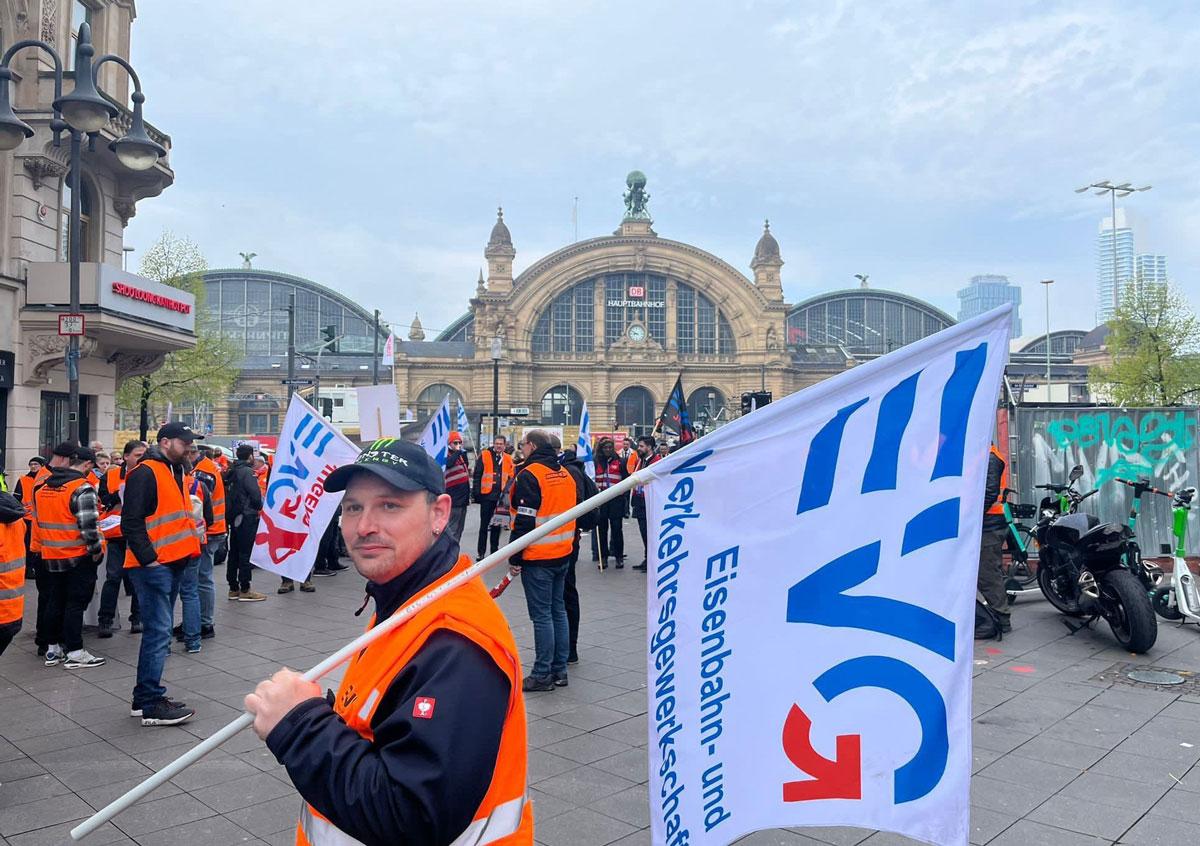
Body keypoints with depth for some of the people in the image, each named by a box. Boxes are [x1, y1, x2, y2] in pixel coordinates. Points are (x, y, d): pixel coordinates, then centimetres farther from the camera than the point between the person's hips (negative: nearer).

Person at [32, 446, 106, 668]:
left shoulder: (43, 487, 8)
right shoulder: (82, 488, -17)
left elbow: (39, 520, 16)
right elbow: (88, 526, -22)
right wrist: (97, 550, -10)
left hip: (50, 556, 7)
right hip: (79, 557, -7)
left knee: (54, 602, 16)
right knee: (76, 603, 0)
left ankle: (53, 649, 24)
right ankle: (75, 653, 4)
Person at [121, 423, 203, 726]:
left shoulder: (176, 472, 18)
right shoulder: (145, 473, -12)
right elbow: (131, 522, -17)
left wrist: (191, 547, 15)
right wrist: (148, 559, -19)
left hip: (173, 564, 10)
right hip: (153, 566, -10)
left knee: (158, 632, 14)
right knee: (158, 633, -8)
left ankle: (145, 698, 23)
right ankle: (151, 705, -1)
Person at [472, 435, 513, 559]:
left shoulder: (508, 459, 7)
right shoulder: (484, 456, -4)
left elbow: (511, 478, 13)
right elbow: (477, 476, -5)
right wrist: (476, 493, -10)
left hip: (501, 496, 3)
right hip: (486, 495, -3)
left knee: (497, 524, 12)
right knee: (484, 525, 3)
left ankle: (494, 551, 21)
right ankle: (481, 552, 8)